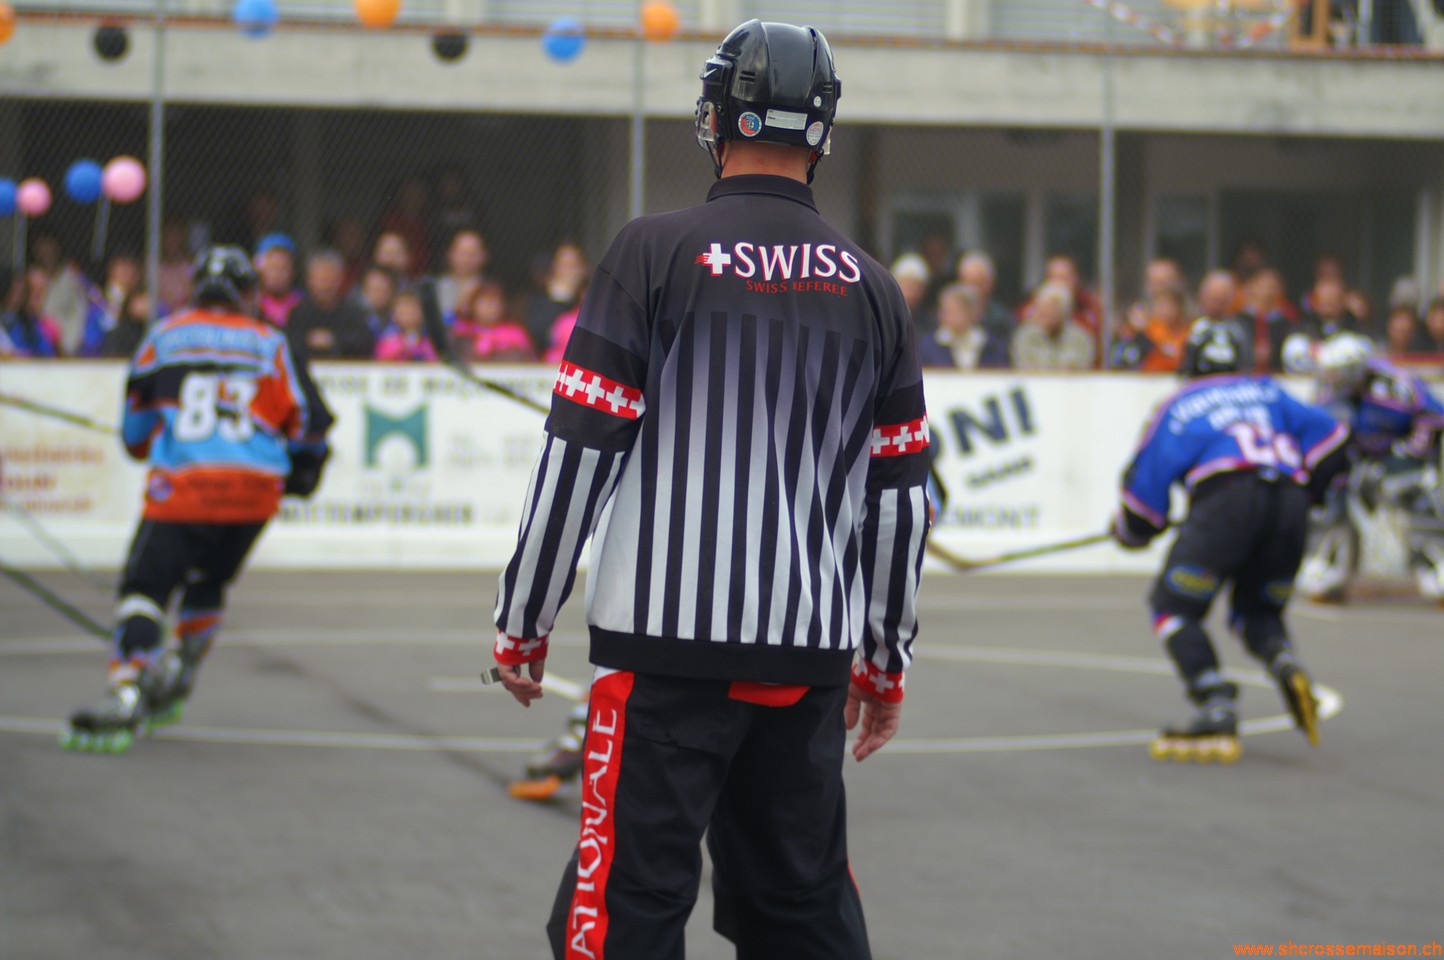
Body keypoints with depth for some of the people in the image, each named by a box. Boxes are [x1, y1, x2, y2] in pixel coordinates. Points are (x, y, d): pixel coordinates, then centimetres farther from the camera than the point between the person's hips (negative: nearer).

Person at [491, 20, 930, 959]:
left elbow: (579, 449, -6)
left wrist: (523, 624, 2)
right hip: (813, 653, 4)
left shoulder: (657, 253, -4)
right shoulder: (872, 288, 9)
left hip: (670, 640, -4)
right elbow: (900, 494, 12)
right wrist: (888, 660, 22)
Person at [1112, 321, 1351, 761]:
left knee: (1173, 606, 6)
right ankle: (1287, 665, -10)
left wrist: (1129, 531, 39)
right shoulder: (1267, 392, 30)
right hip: (1289, 507, 4)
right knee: (1257, 610, 24)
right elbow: (1327, 435, 20)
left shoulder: (1179, 407, 22)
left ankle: (1218, 712, -15)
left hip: (1227, 498, -4)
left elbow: (1147, 483, 20)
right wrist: (1307, 491, 34)